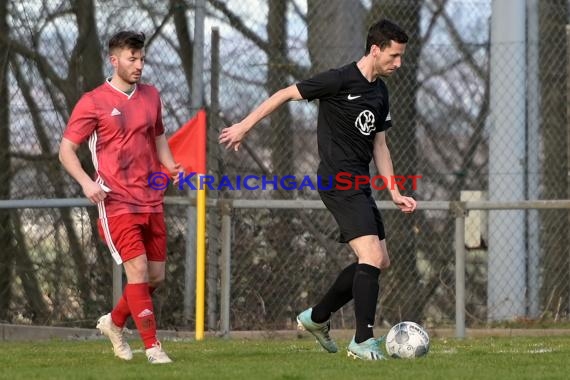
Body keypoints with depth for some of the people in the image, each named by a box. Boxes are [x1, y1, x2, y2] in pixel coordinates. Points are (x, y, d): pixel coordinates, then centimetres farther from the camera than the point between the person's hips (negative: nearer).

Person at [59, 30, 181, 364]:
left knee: (156, 277, 9)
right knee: (138, 270, -14)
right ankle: (152, 346, -7)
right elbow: (66, 150, -3)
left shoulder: (151, 96, 11)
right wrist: (86, 182, -20)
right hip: (117, 202, -6)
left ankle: (114, 322, 32)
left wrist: (170, 165, 6)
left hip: (152, 202, 6)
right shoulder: (93, 102, -5)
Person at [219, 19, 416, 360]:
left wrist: (395, 193, 12)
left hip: (360, 185, 9)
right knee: (372, 257, -18)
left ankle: (317, 317, 24)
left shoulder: (380, 92, 12)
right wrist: (246, 125, -3)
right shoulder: (340, 81, -13)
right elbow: (286, 94, -5)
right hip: (338, 182, -9)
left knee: (380, 262, 11)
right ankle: (363, 341, -13)